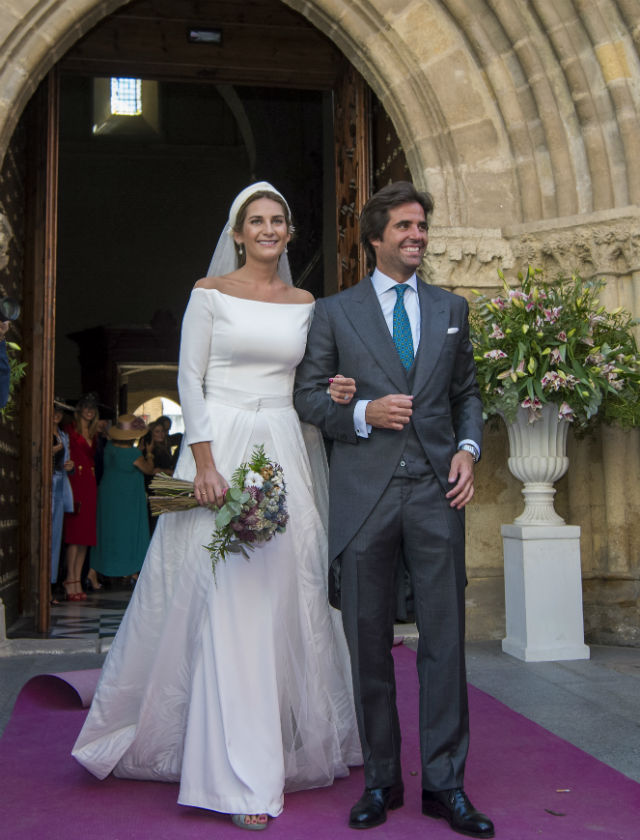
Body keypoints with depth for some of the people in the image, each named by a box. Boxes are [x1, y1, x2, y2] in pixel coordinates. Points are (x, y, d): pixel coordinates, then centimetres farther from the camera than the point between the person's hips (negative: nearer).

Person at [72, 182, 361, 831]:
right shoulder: (210, 292, 2)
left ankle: (291, 743, 25)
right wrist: (204, 462, -13)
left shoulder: (305, 304, 13)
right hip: (221, 449, -4)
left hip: (286, 454, 4)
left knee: (286, 598, 7)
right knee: (225, 604, -6)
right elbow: (190, 379, -4)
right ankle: (240, 776, 3)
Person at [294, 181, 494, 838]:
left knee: (445, 639, 2)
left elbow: (466, 392, 17)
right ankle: (381, 780, 22)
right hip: (364, 493, -1)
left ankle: (444, 784, 15)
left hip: (437, 489, 2)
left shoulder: (451, 309, 14)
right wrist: (362, 414, -11)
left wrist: (468, 447, 0)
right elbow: (306, 394, 5)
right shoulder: (334, 312, 7)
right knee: (369, 646, 7)